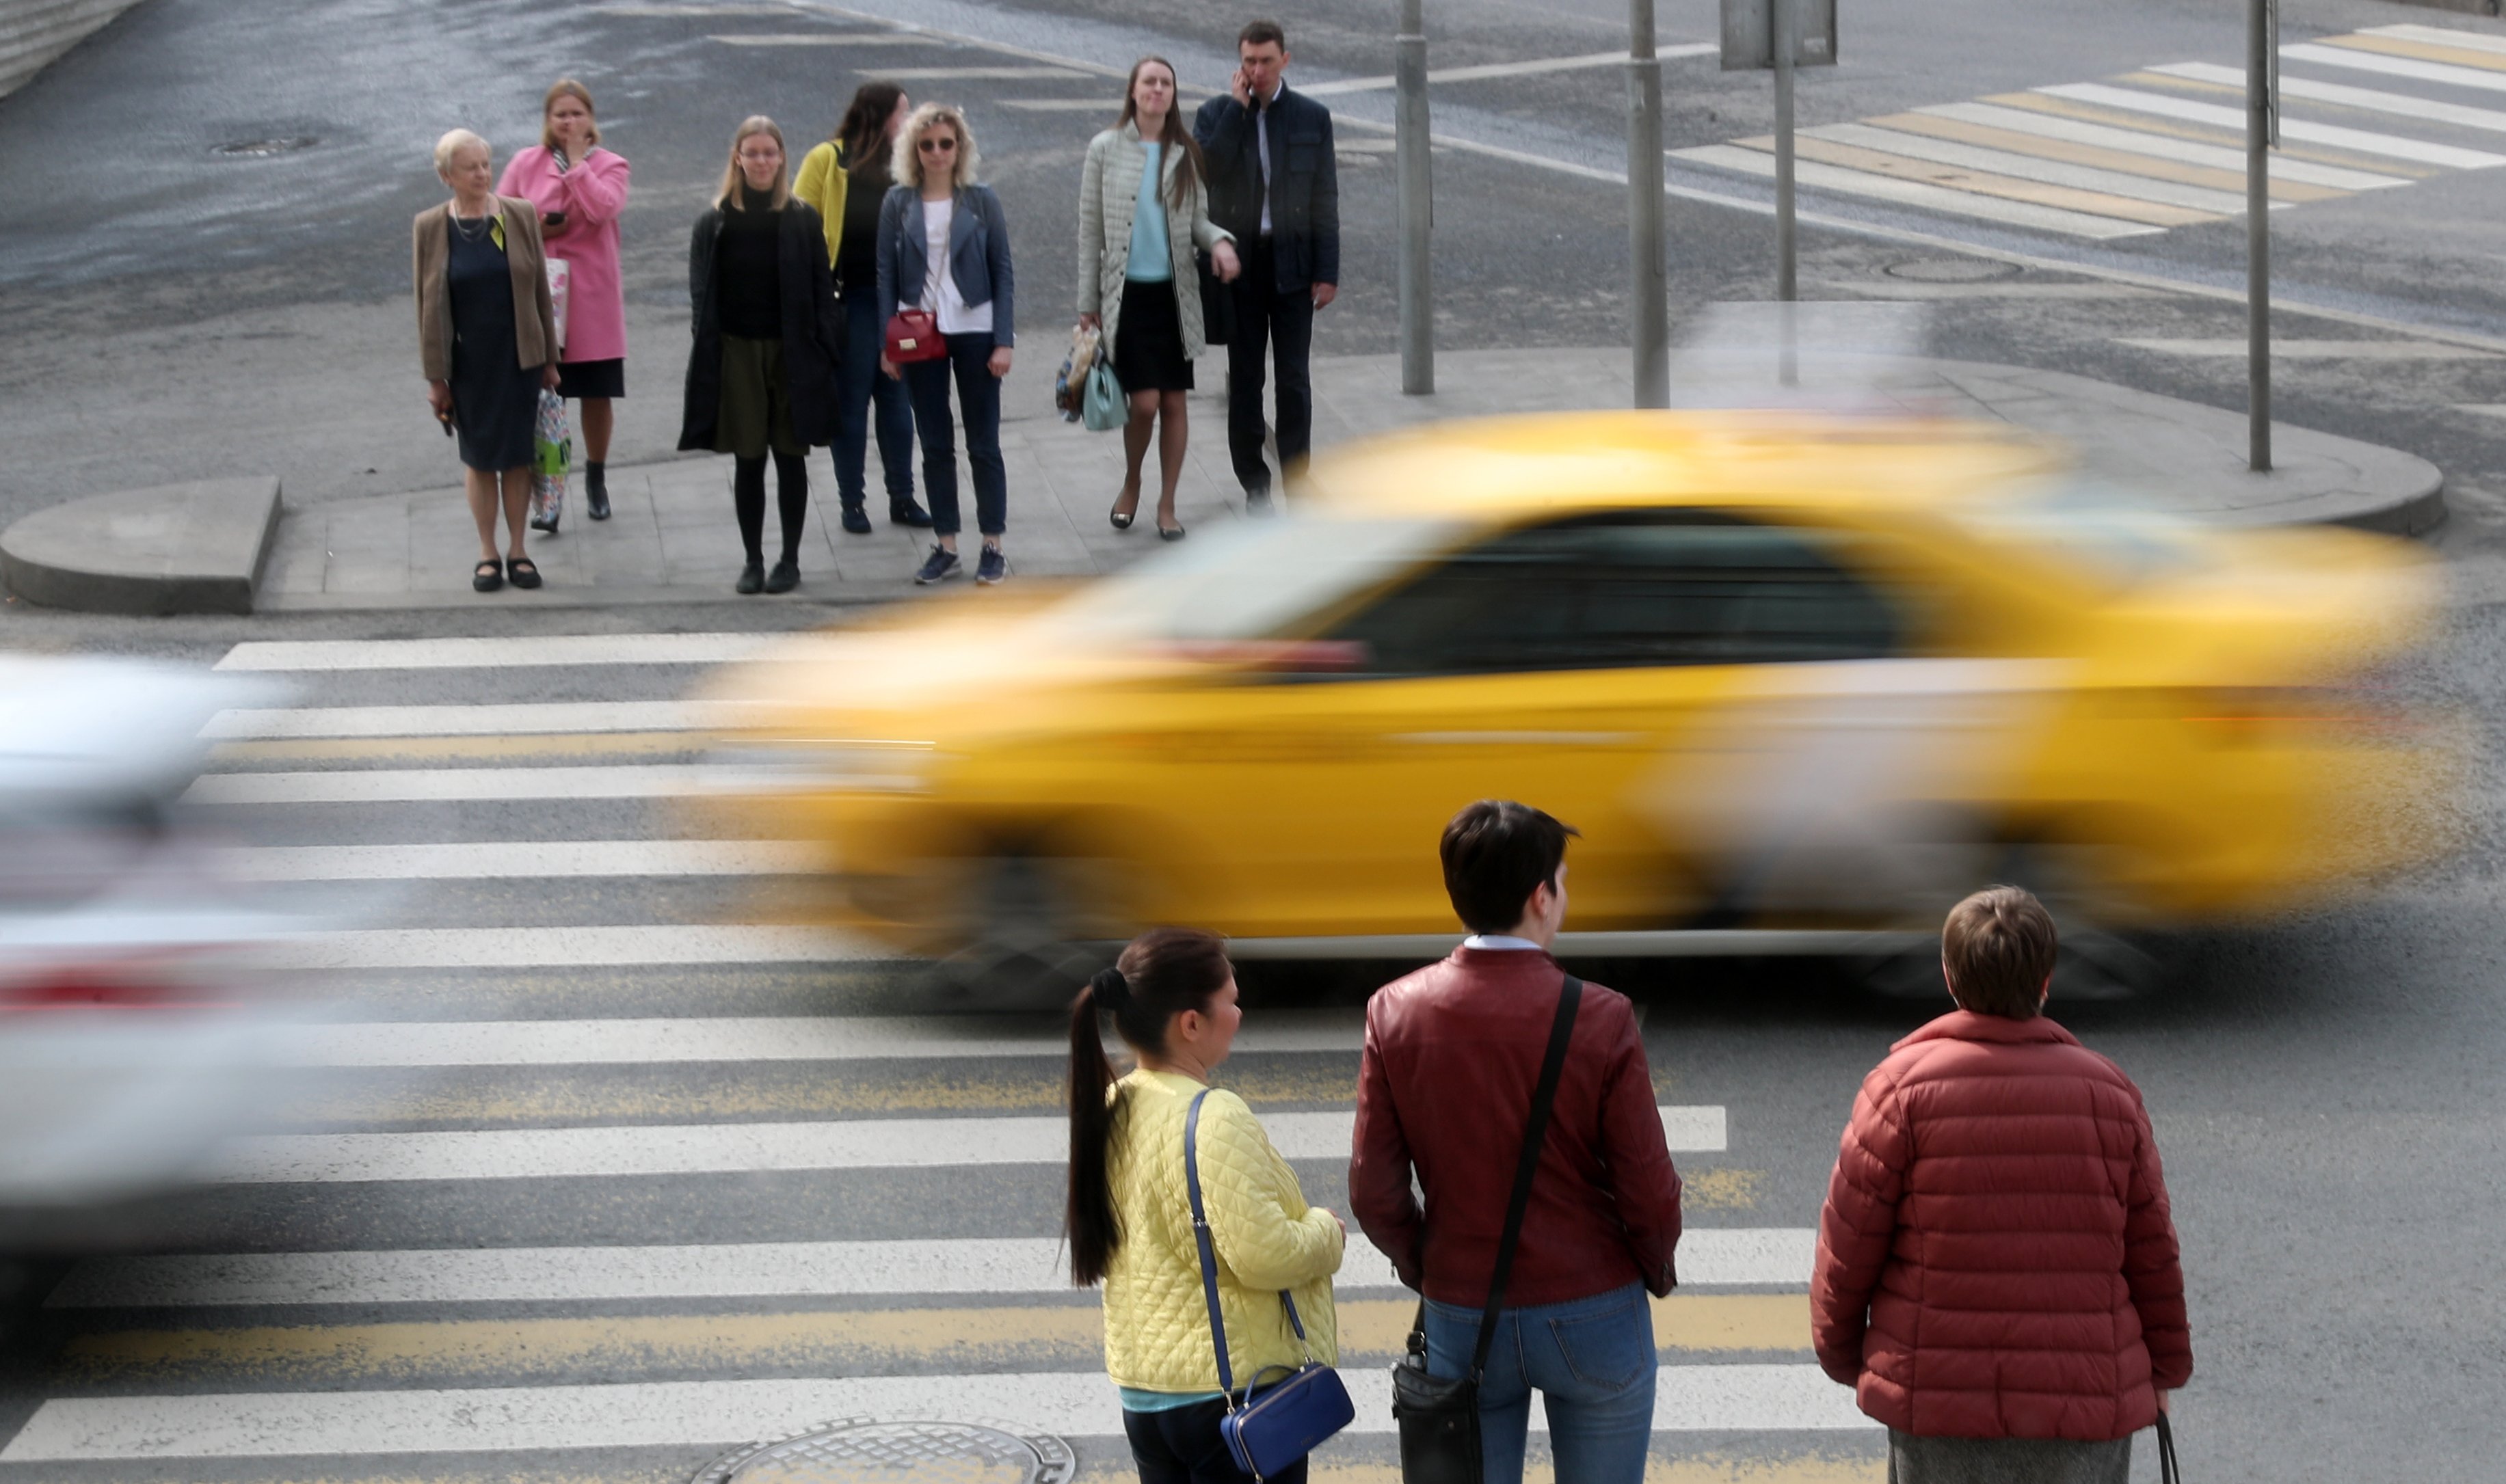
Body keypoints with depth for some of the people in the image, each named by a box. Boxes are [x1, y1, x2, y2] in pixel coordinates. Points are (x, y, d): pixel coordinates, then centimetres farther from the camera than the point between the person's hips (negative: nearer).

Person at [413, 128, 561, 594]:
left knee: (517, 456, 6)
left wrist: (549, 359, 4)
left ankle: (517, 551, 18)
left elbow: (539, 290, 3)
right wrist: (435, 377, -3)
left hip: (519, 358, 1)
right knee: (480, 458, 7)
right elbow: (428, 305, -2)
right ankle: (488, 554, 18)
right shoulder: (430, 228, -4)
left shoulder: (521, 217, -2)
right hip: (467, 362, -1)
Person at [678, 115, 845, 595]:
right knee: (747, 461, 5)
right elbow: (702, 295, 3)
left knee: (791, 458, 4)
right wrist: (710, 354, -5)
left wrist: (822, 352, -5)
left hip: (791, 353, -1)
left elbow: (822, 288, 1)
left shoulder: (802, 220, 0)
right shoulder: (715, 224, 2)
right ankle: (753, 560, 13)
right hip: (737, 353, 1)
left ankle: (790, 560, 13)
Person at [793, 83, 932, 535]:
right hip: (850, 298, -4)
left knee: (896, 400, 10)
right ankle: (852, 502, 12)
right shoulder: (828, 160, -5)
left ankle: (902, 497, 19)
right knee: (850, 403, 4)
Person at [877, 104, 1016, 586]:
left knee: (984, 445, 2)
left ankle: (993, 547, 9)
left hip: (975, 333, -1)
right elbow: (886, 275, 4)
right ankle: (946, 547, 14)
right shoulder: (899, 203, 2)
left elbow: (1003, 272, 0)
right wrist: (887, 343, -2)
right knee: (935, 447, 6)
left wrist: (1003, 341, -6)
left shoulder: (981, 201, -1)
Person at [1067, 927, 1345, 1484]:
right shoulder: (1214, 1119, -20)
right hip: (1236, 1389, -8)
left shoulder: (1109, 1110, 5)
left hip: (1142, 1390, 8)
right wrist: (1325, 1231, -3)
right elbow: (1266, 1256, -24)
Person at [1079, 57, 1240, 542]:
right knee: (1144, 403, -10)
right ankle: (1131, 485, 17)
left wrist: (1219, 241, -13)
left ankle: (1166, 504, 16)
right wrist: (1088, 303, 3)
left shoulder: (1186, 154, 6)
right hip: (1127, 293, -2)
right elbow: (1090, 230, 3)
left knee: (1174, 402, 4)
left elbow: (1198, 219, 11)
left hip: (1176, 292, 2)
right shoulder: (1106, 149, 0)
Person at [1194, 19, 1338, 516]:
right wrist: (1237, 107, -14)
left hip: (1292, 263, 0)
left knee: (1293, 378, 2)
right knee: (1245, 378, 5)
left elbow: (1325, 198, 3)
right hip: (1239, 263, 0)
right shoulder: (1216, 115, 2)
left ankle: (1297, 480, 9)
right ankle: (1254, 484, 13)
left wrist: (1327, 271, -2)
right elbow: (1209, 170, -17)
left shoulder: (1312, 117, 3)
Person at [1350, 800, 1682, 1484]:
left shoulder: (1394, 1012, -9)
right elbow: (1649, 1191, -11)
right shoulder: (1600, 1019, -16)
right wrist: (1656, 1272, 10)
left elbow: (1373, 1192, -6)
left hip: (1462, 1319, 2)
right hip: (1592, 1318, -2)